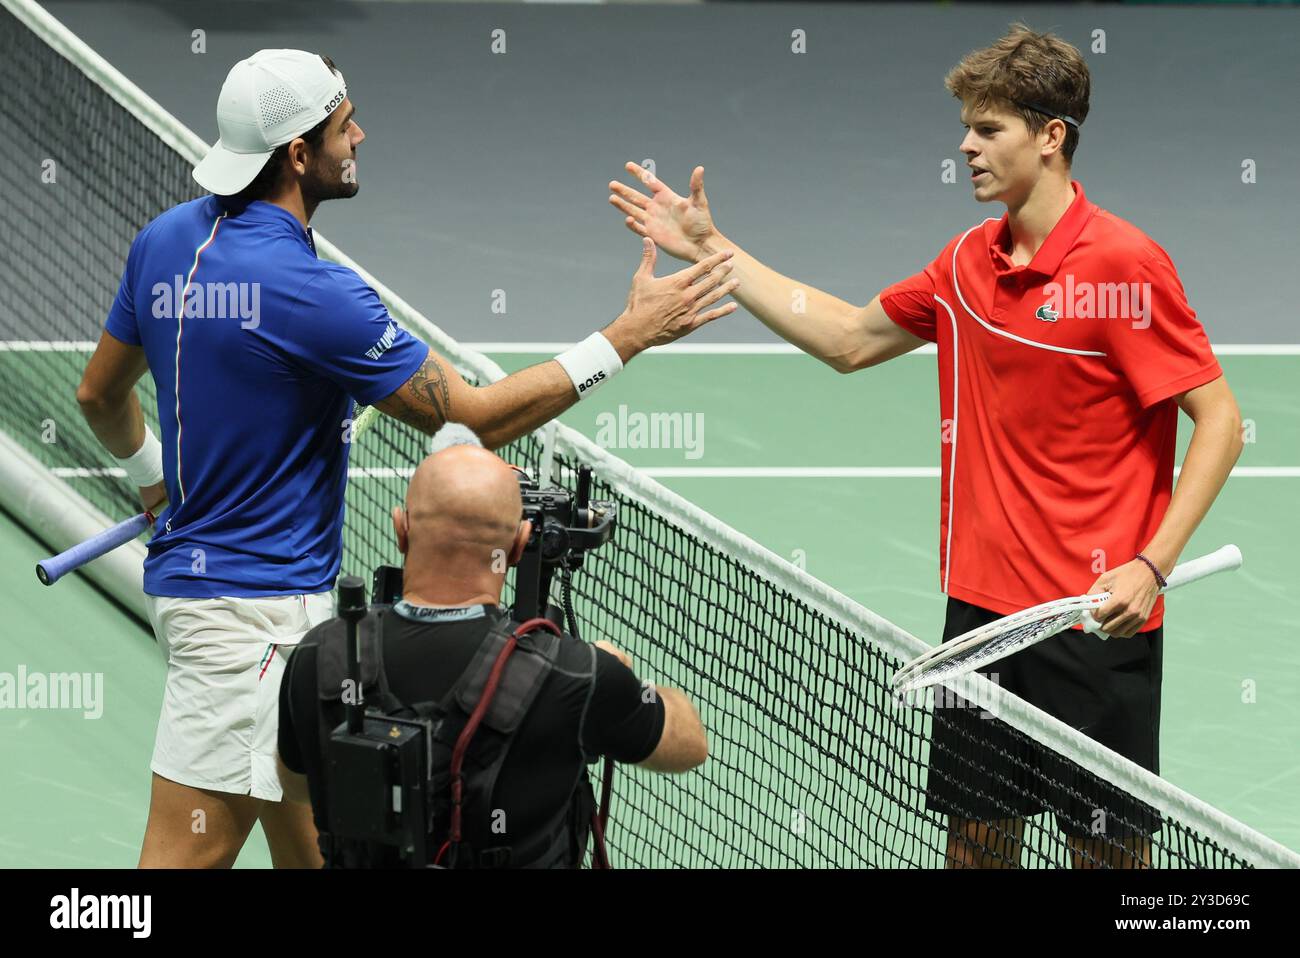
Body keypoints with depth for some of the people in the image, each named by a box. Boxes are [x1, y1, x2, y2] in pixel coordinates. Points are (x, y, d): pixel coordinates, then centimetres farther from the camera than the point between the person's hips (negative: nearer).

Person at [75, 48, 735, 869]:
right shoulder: (312, 293, -23)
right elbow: (476, 418, -16)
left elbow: (101, 394, 17)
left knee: (310, 839, 18)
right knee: (190, 854, -7)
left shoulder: (166, 240, 3)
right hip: (253, 610, -10)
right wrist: (630, 335, -12)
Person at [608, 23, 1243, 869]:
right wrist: (713, 251, 19)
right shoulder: (971, 260, 9)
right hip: (983, 605, 7)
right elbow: (849, 339, 21)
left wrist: (1152, 563, -22)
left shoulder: (1123, 265, -14)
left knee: (1109, 844, 2)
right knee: (976, 830, 13)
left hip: (1095, 615, -7)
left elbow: (1219, 417, -14)